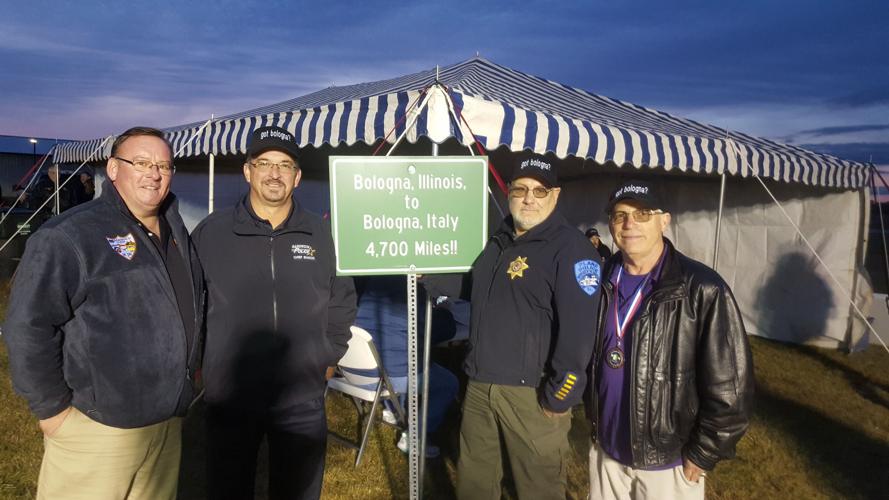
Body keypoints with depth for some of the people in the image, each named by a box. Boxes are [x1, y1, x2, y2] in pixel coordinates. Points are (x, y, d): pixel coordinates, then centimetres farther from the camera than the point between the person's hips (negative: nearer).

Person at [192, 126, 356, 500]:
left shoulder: (322, 235, 1)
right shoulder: (210, 232, -4)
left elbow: (342, 302, 11)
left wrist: (330, 358, 10)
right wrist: (197, 363, 4)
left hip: (303, 401, 1)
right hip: (229, 399, -1)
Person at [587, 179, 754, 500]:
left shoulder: (702, 290, -18)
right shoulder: (602, 281, 0)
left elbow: (730, 388, -16)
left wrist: (702, 455, -11)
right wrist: (594, 421, 11)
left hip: (669, 462, -4)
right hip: (606, 450, 5)